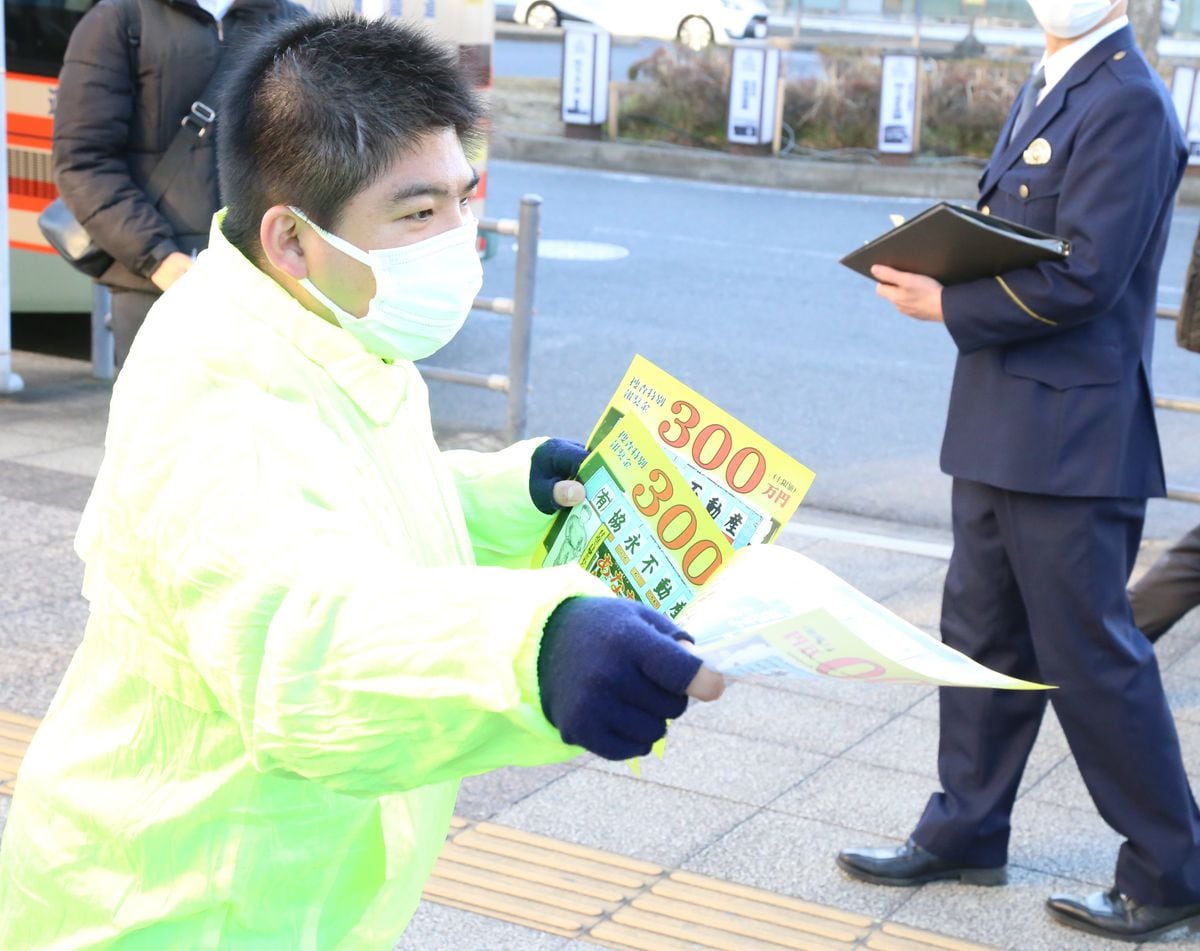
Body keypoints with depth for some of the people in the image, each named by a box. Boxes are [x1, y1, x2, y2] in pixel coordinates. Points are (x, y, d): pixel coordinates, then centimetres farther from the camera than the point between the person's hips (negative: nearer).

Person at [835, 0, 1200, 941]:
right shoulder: (1047, 91, 16)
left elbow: (1083, 278, -21)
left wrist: (949, 304, -13)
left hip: (1069, 436, -9)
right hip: (1003, 428, 9)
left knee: (1091, 656, -1)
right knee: (981, 636, 17)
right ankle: (965, 834, 31)